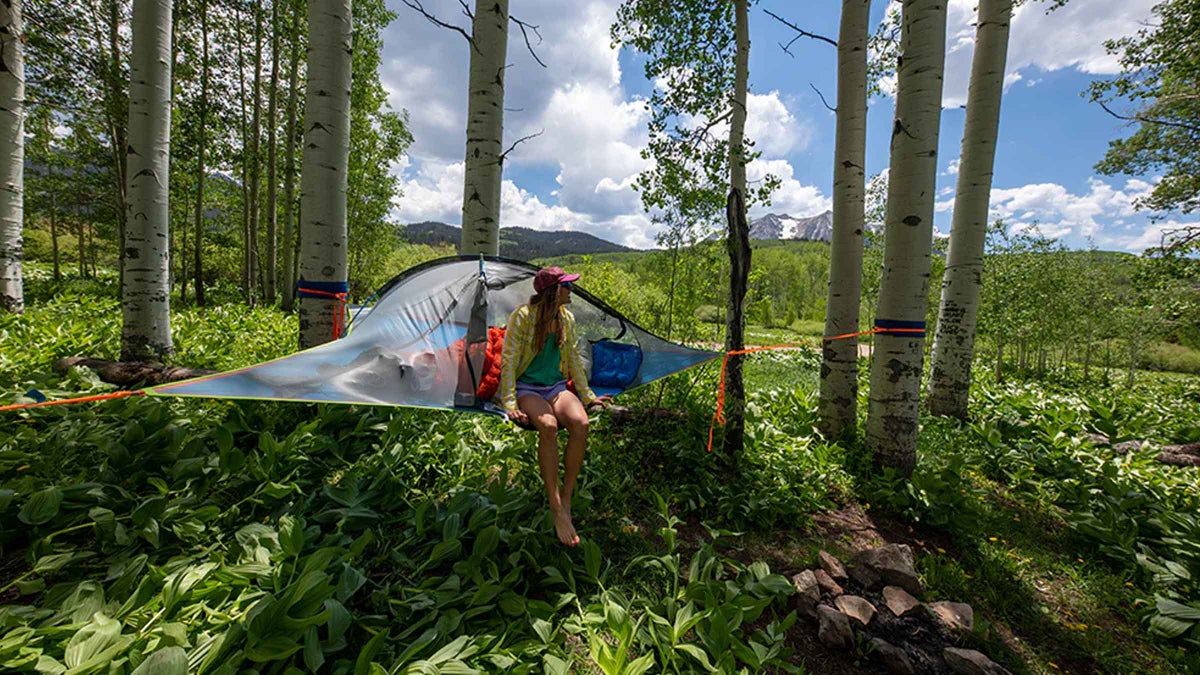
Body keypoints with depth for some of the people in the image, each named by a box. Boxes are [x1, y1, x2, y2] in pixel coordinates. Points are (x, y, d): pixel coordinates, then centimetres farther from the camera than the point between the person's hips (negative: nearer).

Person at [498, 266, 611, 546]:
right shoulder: (522, 316, -10)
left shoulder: (567, 318, 6)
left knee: (580, 423, -29)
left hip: (556, 386, 4)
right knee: (548, 425, -35)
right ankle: (557, 510, -23)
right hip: (527, 387, -4)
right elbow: (508, 362, -10)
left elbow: (574, 359, 15)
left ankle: (566, 499, -13)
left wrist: (587, 395, 14)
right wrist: (510, 404, -18)